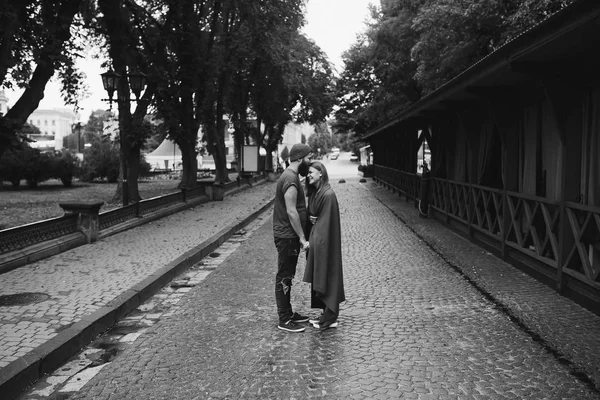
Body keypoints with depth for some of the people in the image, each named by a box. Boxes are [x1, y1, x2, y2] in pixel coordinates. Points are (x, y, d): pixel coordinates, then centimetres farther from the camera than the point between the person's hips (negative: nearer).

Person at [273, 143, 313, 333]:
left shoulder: (291, 176, 14)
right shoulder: (290, 178, -19)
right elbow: (291, 212, -23)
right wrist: (302, 238, -19)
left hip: (290, 236, 10)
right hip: (287, 236, -10)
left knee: (287, 277, 17)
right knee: (284, 277, -2)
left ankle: (288, 313, 28)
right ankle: (284, 320, 6)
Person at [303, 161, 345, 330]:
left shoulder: (328, 195, -18)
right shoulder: (314, 193, 10)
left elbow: (327, 222, -20)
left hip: (324, 240, -9)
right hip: (315, 238, 9)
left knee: (326, 277, 0)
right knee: (318, 278, 14)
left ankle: (330, 319, 10)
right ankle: (326, 314, 25)